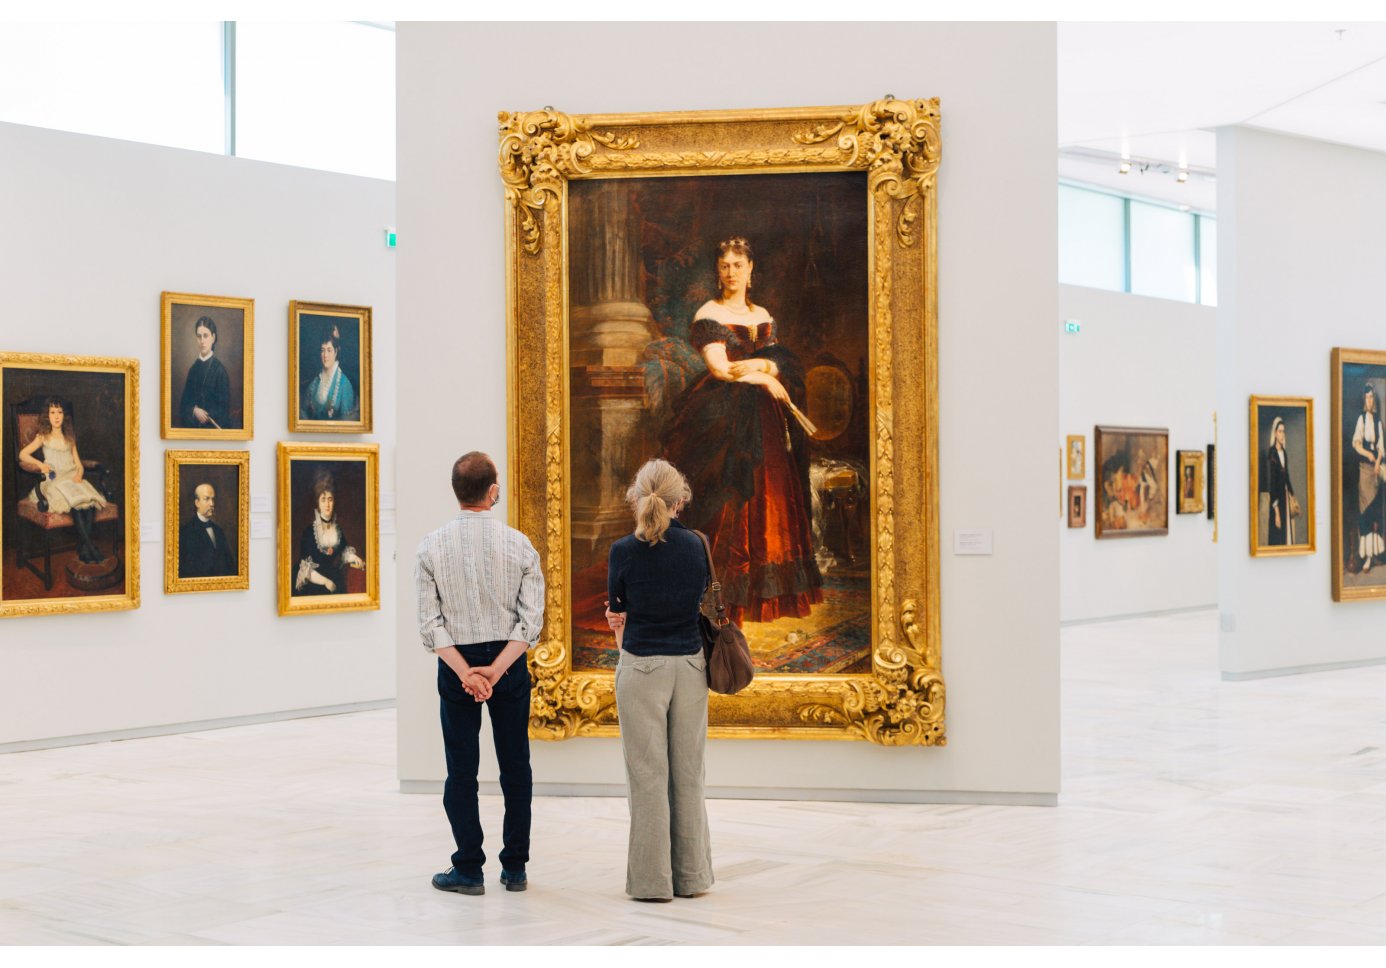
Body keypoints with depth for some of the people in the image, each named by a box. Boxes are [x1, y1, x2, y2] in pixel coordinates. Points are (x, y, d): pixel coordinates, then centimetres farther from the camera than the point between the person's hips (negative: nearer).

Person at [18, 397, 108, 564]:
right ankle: (91, 548, -38)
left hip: (72, 479, 3)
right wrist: (40, 464, -9)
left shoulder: (70, 438, 22)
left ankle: (83, 550, -36)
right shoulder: (43, 437, 13)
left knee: (89, 499, -32)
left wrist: (79, 474, -4)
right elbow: (23, 455, 7)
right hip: (53, 481, -3)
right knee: (75, 501, -36)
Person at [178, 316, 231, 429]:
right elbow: (184, 403, 8)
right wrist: (194, 411, -10)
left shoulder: (219, 370, -8)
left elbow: (224, 407, -8)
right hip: (193, 426, 5)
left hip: (213, 427, -5)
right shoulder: (193, 369, 8)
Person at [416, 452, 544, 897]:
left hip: (455, 664, -1)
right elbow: (532, 618, -10)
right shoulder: (518, 544, -5)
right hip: (509, 663, 1)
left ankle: (469, 870, 8)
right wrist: (496, 668, -13)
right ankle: (515, 868, 15)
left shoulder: (432, 546, -5)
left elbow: (430, 622, -10)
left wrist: (465, 672, -12)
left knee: (461, 768, 5)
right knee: (515, 764, 10)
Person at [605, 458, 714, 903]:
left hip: (642, 666, -3)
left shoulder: (624, 551, -10)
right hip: (691, 665, 3)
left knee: (648, 776, 2)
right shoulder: (696, 545, -1)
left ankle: (652, 879, 6)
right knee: (688, 774, 11)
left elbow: (619, 616, 2)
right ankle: (691, 875, 17)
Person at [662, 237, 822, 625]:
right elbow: (719, 368, -10)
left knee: (769, 494, 3)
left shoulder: (763, 316, 15)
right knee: (730, 499, -9)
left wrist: (754, 366, -13)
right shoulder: (708, 315, -1)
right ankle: (725, 598, -7)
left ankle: (761, 590, 9)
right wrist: (763, 378, -6)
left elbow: (780, 364, 8)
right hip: (726, 415, -6)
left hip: (765, 419, 6)